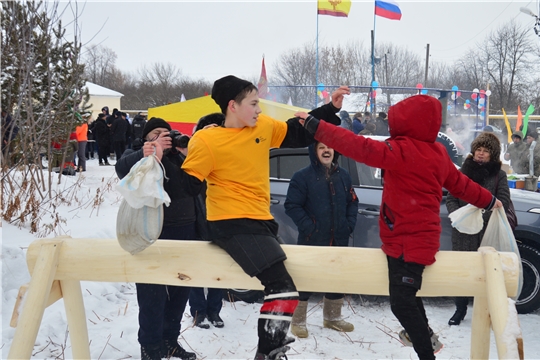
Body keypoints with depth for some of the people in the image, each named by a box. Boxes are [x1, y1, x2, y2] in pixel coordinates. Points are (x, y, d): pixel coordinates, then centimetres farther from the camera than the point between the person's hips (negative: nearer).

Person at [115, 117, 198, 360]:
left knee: (180, 290, 14)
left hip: (185, 234, 5)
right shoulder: (138, 156, 0)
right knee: (153, 295, -7)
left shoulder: (181, 157, 12)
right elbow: (122, 167, -23)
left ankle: (169, 340, 29)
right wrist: (147, 156, -44)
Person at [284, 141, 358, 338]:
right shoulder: (302, 176, -8)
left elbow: (352, 202, 14)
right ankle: (298, 321, 9)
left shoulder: (343, 176, 8)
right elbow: (292, 205, -11)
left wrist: (349, 224, 1)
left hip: (339, 240, 6)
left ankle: (332, 317, 31)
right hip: (311, 240, -5)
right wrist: (308, 226, -17)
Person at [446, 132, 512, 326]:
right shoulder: (464, 171, 6)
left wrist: (481, 215, -20)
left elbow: (503, 202, -6)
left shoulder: (498, 175, 3)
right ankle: (460, 309, 21)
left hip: (488, 232, -2)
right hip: (463, 231, 2)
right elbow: (451, 199, 6)